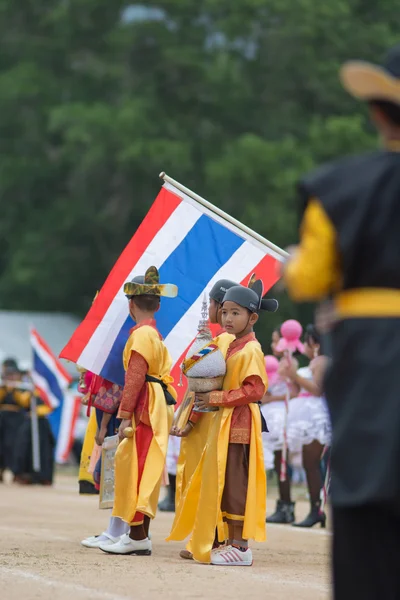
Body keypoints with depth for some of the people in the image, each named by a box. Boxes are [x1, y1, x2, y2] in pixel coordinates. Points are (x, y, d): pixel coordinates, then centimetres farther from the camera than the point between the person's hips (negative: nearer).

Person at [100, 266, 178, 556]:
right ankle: (141, 535, 15)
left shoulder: (141, 334, -12)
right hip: (158, 409, 10)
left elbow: (135, 377, -19)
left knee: (137, 469, -8)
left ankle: (137, 536, -8)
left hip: (144, 409, -10)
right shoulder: (158, 335, 17)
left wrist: (125, 415, -19)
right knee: (145, 470, 12)